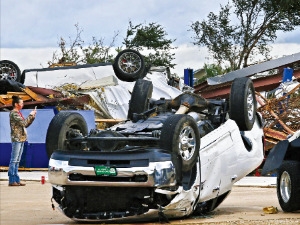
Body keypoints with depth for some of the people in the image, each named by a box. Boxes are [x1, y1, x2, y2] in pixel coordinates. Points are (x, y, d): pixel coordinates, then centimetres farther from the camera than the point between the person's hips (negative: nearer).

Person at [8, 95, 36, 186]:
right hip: (16, 139, -9)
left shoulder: (18, 113, 17)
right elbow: (24, 123, -19)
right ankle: (12, 181, -7)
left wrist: (32, 116, 10)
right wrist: (30, 115, -8)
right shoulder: (13, 113, -11)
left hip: (21, 139, 9)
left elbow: (26, 124, 20)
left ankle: (16, 180, 12)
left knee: (17, 161, 10)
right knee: (14, 160, -7)